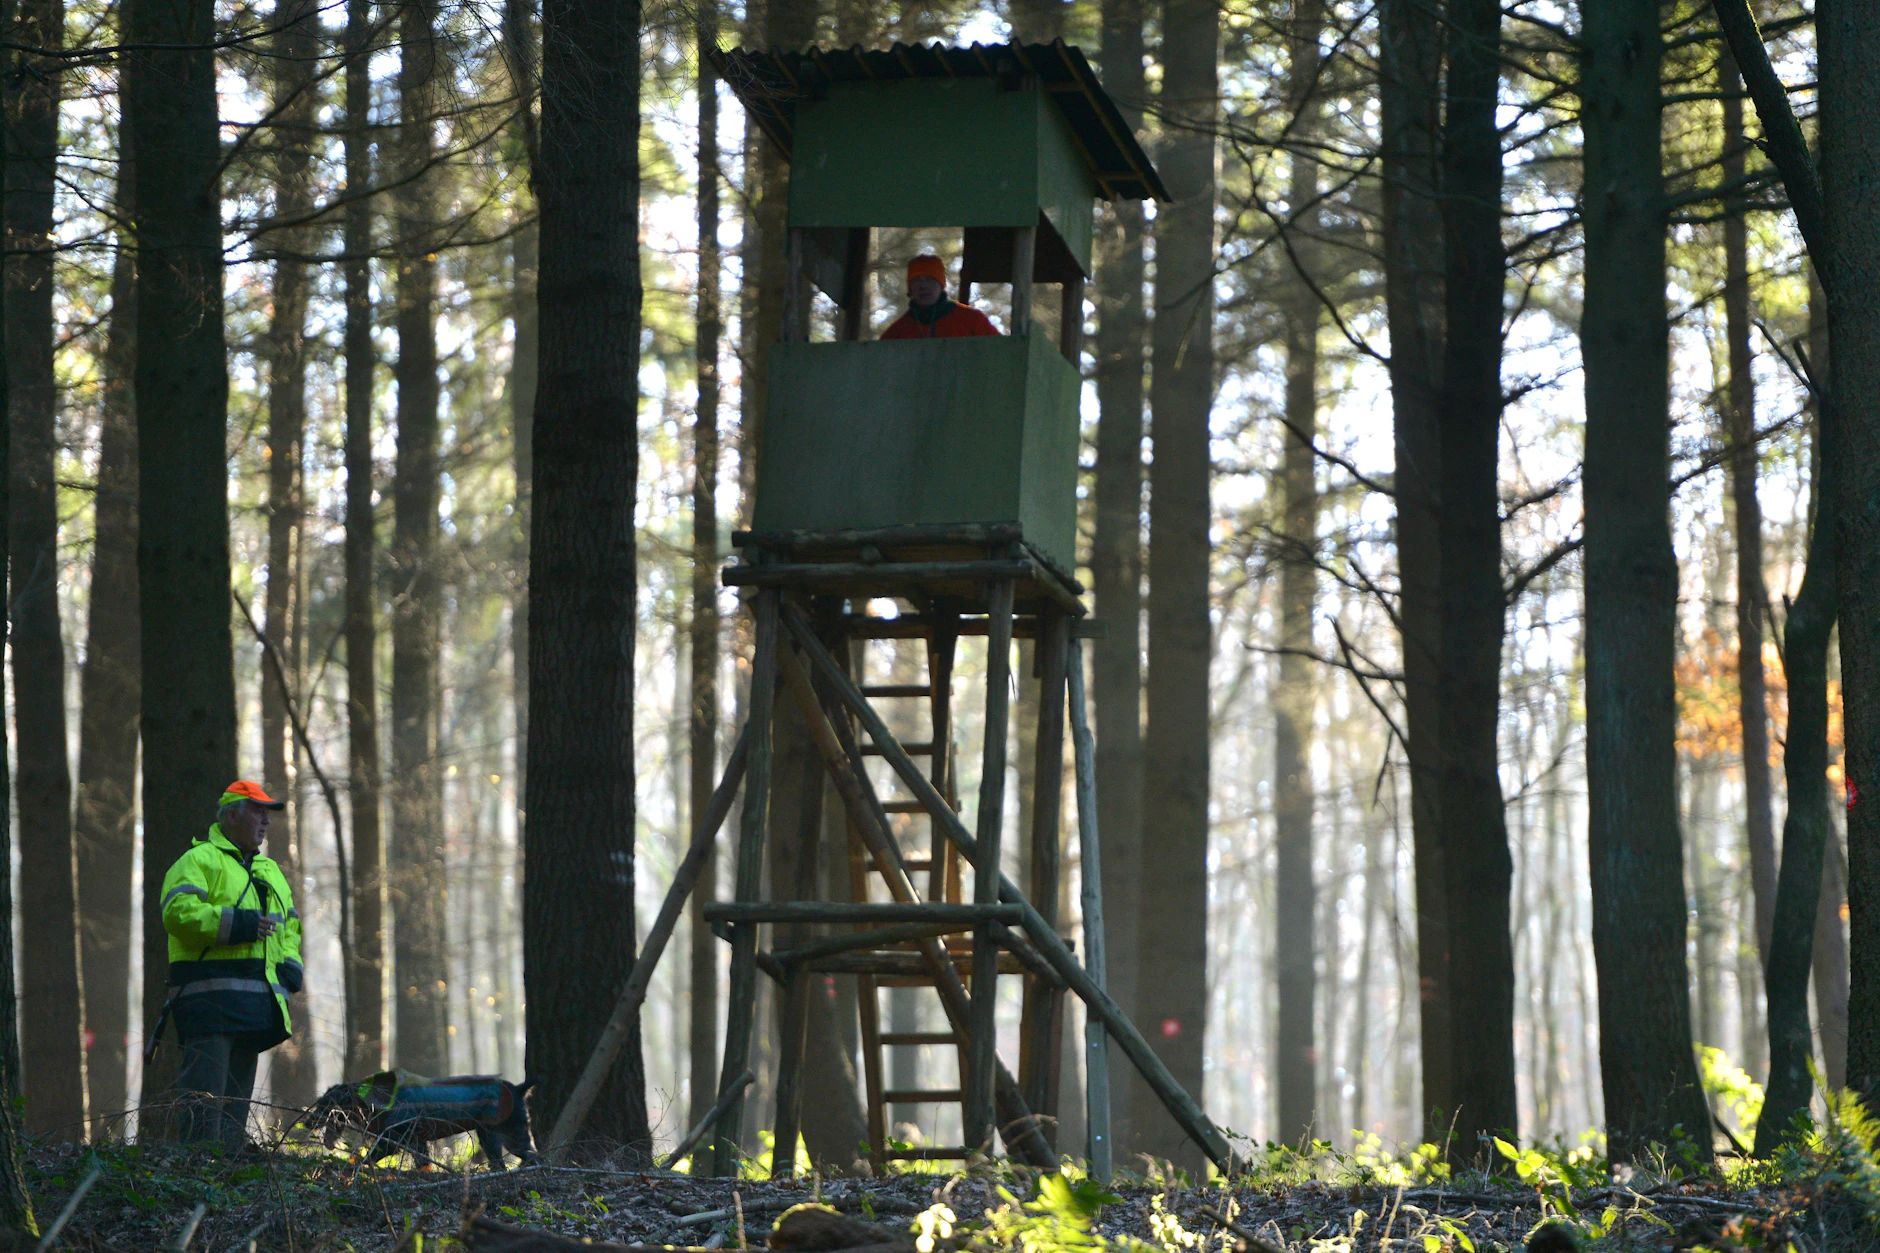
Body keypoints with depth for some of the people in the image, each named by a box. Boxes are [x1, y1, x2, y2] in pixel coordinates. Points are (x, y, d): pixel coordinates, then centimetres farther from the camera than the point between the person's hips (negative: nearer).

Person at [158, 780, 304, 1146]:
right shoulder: (199, 861, -1)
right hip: (211, 998, -8)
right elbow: (179, 912, -16)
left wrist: (291, 963, 12)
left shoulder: (270, 871, 25)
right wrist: (236, 924, -20)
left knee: (238, 1099, 9)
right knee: (206, 1100, -14)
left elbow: (289, 925, 32)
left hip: (258, 1003, 8)